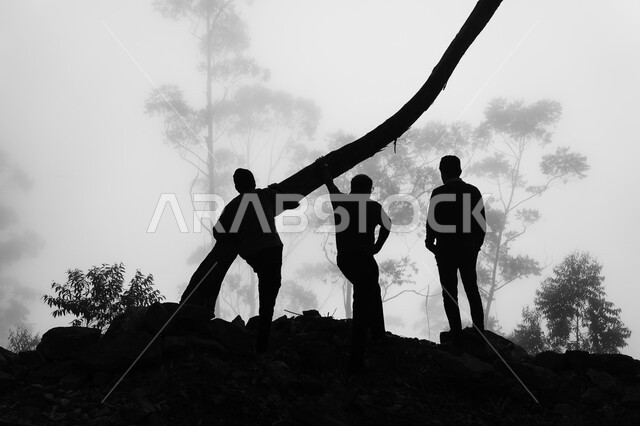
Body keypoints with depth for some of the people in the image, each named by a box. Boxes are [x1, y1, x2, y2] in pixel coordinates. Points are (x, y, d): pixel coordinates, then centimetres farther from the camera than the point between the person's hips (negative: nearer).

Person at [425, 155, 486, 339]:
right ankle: (479, 332, 14)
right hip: (469, 249, 4)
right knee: (472, 290, 15)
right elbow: (482, 221, 5)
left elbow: (432, 221, -10)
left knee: (450, 293, 4)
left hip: (446, 250, -4)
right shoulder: (473, 191, 1)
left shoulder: (439, 193, -11)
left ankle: (456, 334, 1)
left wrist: (430, 242, 6)